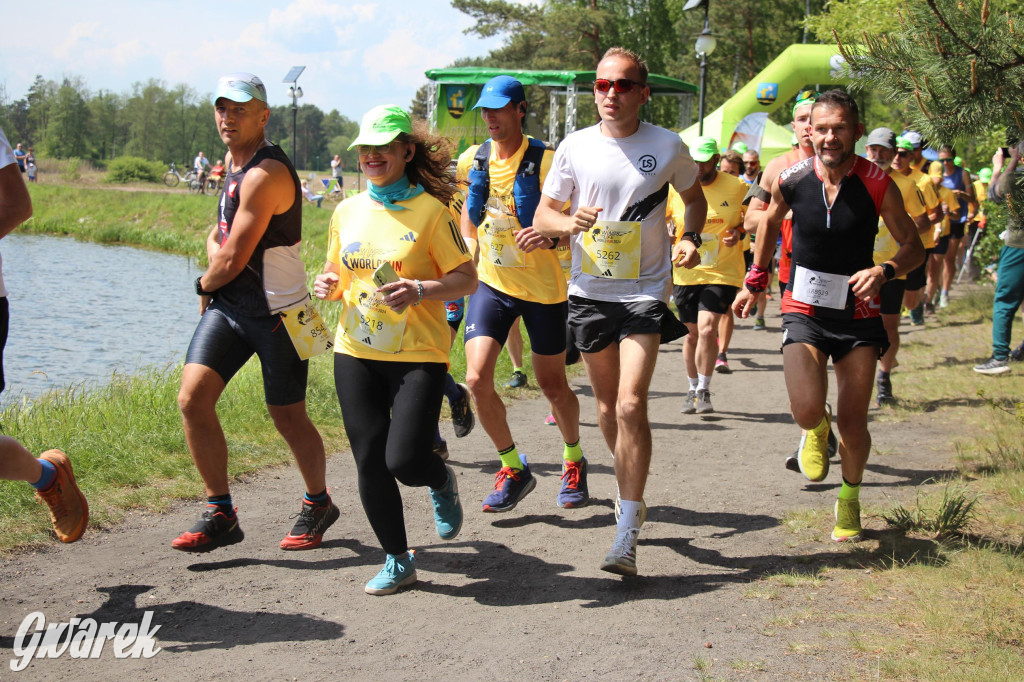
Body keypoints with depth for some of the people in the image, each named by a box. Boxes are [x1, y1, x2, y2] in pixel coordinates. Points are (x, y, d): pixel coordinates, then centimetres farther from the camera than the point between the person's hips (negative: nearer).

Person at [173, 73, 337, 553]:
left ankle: (318, 504, 30)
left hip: (276, 312, -8)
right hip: (228, 304, 8)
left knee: (288, 416, 5)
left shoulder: (266, 174, -20)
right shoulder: (236, 163, 12)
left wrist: (205, 283, 2)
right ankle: (220, 515, 2)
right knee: (193, 398, -8)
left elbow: (232, 261, -19)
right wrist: (217, 263, -1)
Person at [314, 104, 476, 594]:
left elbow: (467, 279, -5)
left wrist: (421, 290, -22)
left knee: (404, 460, -12)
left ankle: (442, 481, 25)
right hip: (356, 352, 5)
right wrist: (326, 285, -2)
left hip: (417, 355, -5)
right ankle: (397, 560, 20)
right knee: (370, 463, 3)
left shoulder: (429, 210, -6)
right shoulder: (347, 211, 9)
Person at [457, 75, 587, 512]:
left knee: (552, 385, 9)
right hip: (492, 283, 4)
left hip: (543, 287, -3)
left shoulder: (544, 161, -13)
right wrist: (471, 246, 9)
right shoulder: (473, 161, 2)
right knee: (477, 378, -12)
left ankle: (573, 459, 37)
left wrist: (550, 236, -33)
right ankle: (513, 470, 7)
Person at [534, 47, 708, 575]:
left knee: (630, 404, -15)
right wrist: (569, 223, -18)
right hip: (590, 290, 3)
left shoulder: (667, 146, -3)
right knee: (607, 404, 13)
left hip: (645, 290, -3)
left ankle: (627, 531, -11)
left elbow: (694, 198, 15)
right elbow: (542, 216, 5)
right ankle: (631, 493, 38)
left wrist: (690, 239, -4)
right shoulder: (575, 147, 0)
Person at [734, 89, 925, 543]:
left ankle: (849, 497, 33)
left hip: (859, 315, 0)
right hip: (804, 311, 0)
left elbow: (913, 247, -1)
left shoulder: (878, 185, -10)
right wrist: (755, 280, 19)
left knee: (852, 425, 1)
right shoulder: (791, 180, -7)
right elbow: (771, 221, 16)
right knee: (807, 410, -21)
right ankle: (817, 431, 19)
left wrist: (884, 271, -22)